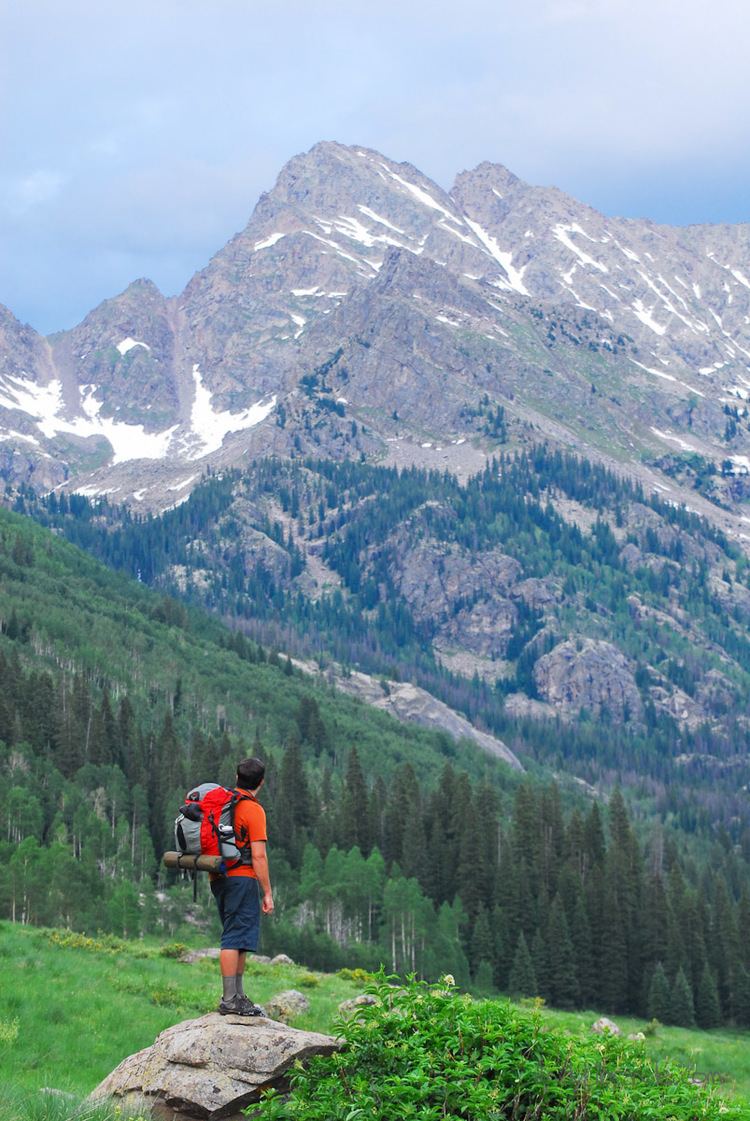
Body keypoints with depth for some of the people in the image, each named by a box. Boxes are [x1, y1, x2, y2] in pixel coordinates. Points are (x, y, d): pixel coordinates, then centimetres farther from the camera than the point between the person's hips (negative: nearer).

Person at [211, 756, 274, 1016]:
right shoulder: (253, 810, -11)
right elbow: (258, 856, -15)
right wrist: (267, 893, -11)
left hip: (219, 877, 8)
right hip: (242, 878, -8)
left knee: (239, 939, 15)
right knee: (236, 938, -8)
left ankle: (238, 996, 19)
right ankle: (229, 1000, -10)